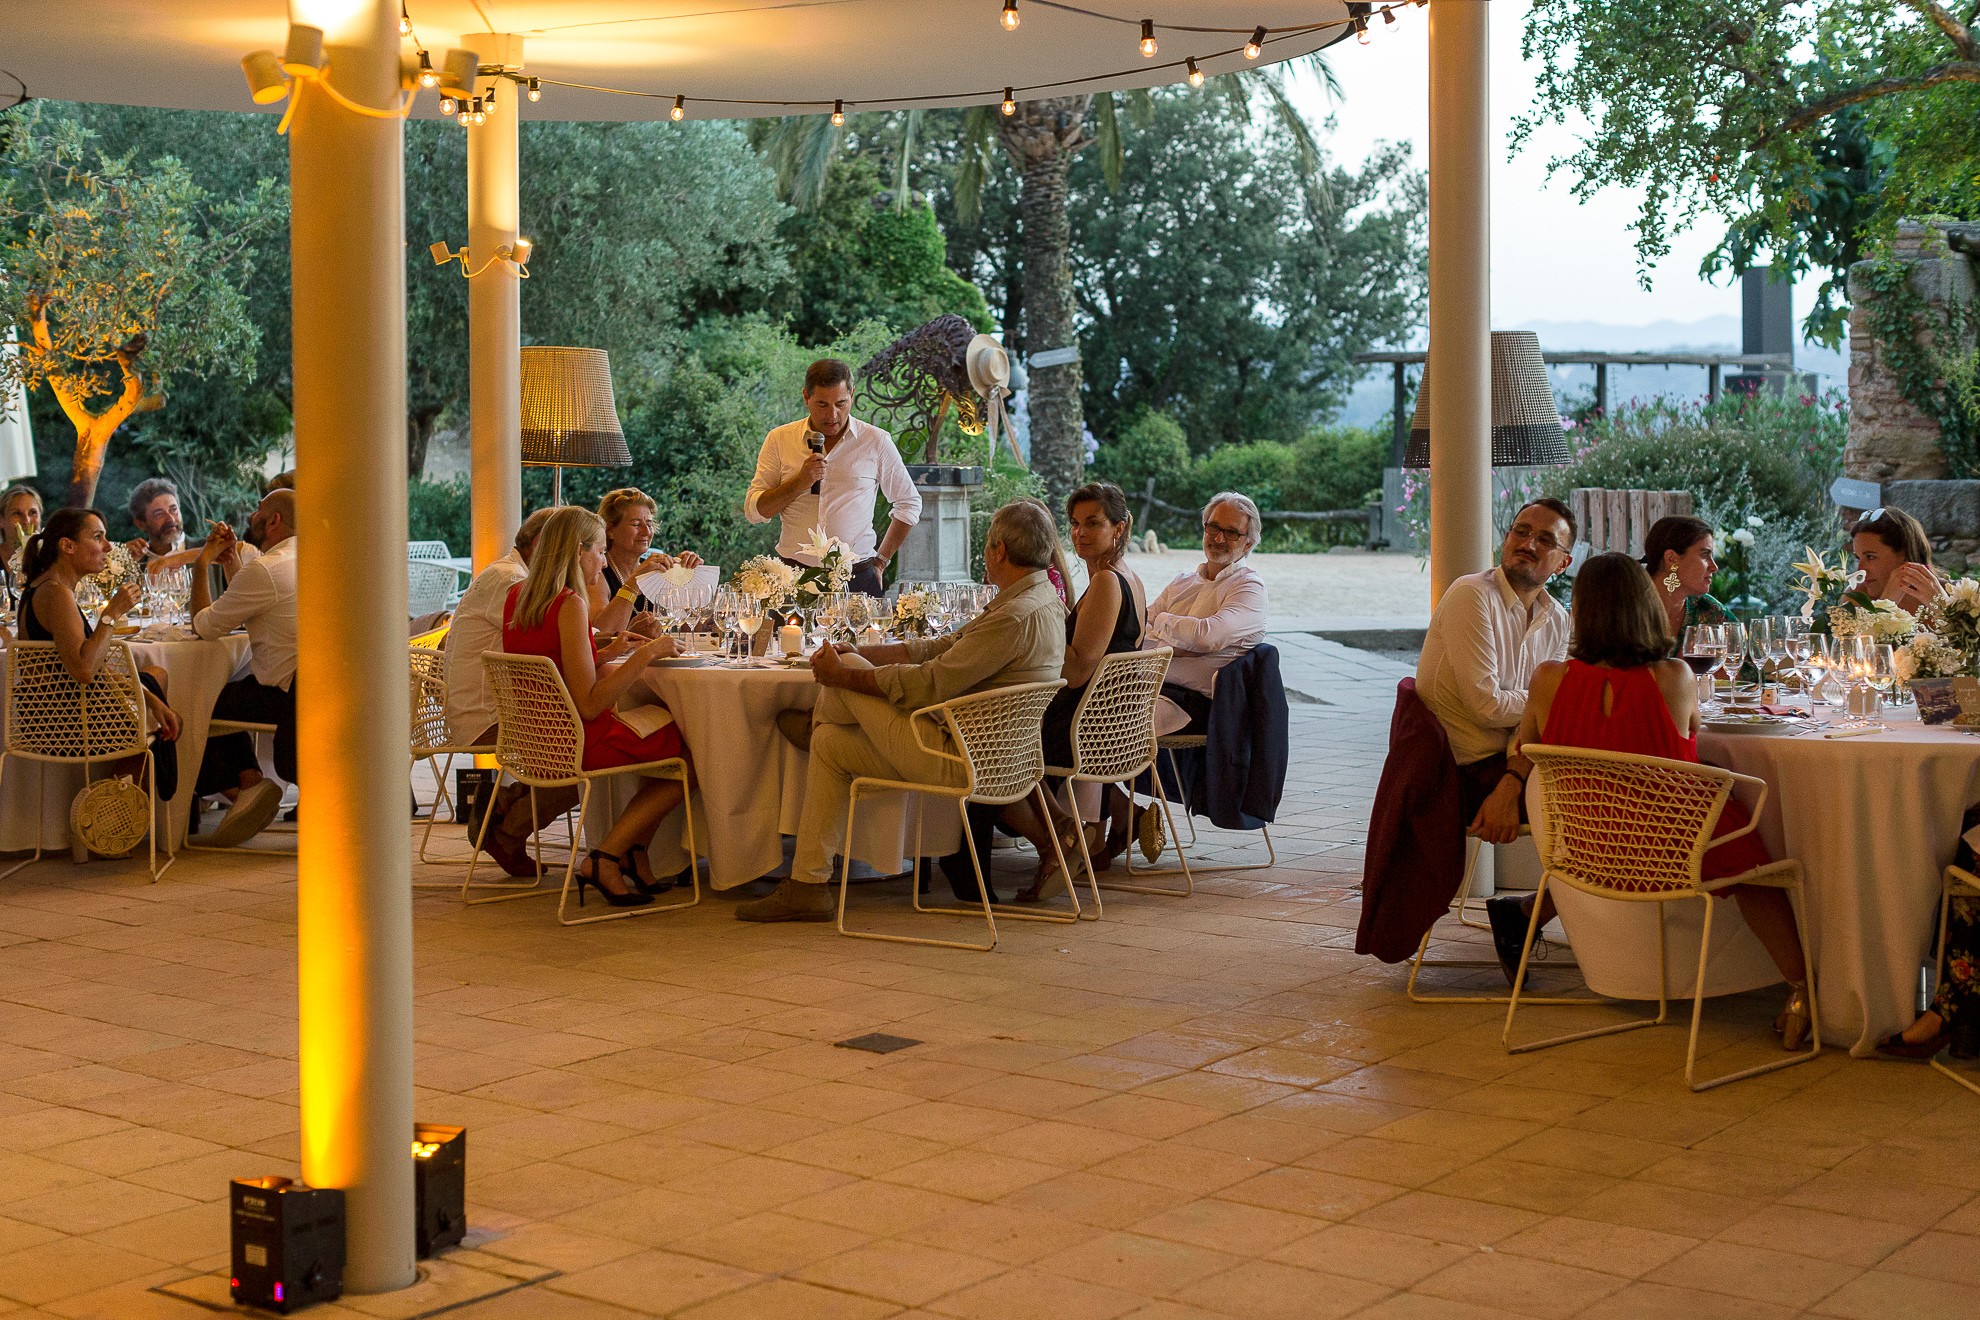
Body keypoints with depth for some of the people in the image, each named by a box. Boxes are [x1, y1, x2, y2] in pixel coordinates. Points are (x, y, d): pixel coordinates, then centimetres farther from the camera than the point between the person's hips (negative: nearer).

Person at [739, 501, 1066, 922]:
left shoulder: (1018, 616, -25)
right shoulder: (1040, 601, 12)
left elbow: (930, 683, -25)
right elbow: (941, 649, 15)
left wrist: (843, 674, -11)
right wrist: (855, 653, 10)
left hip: (955, 761, -11)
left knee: (847, 672, -2)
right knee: (830, 745, 16)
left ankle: (814, 722, 32)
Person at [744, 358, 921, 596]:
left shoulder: (876, 441, 4)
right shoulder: (780, 439, 7)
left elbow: (909, 503, 15)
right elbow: (753, 510, 3)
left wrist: (881, 561, 10)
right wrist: (799, 483, -11)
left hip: (856, 577, -1)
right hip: (794, 576, 1)